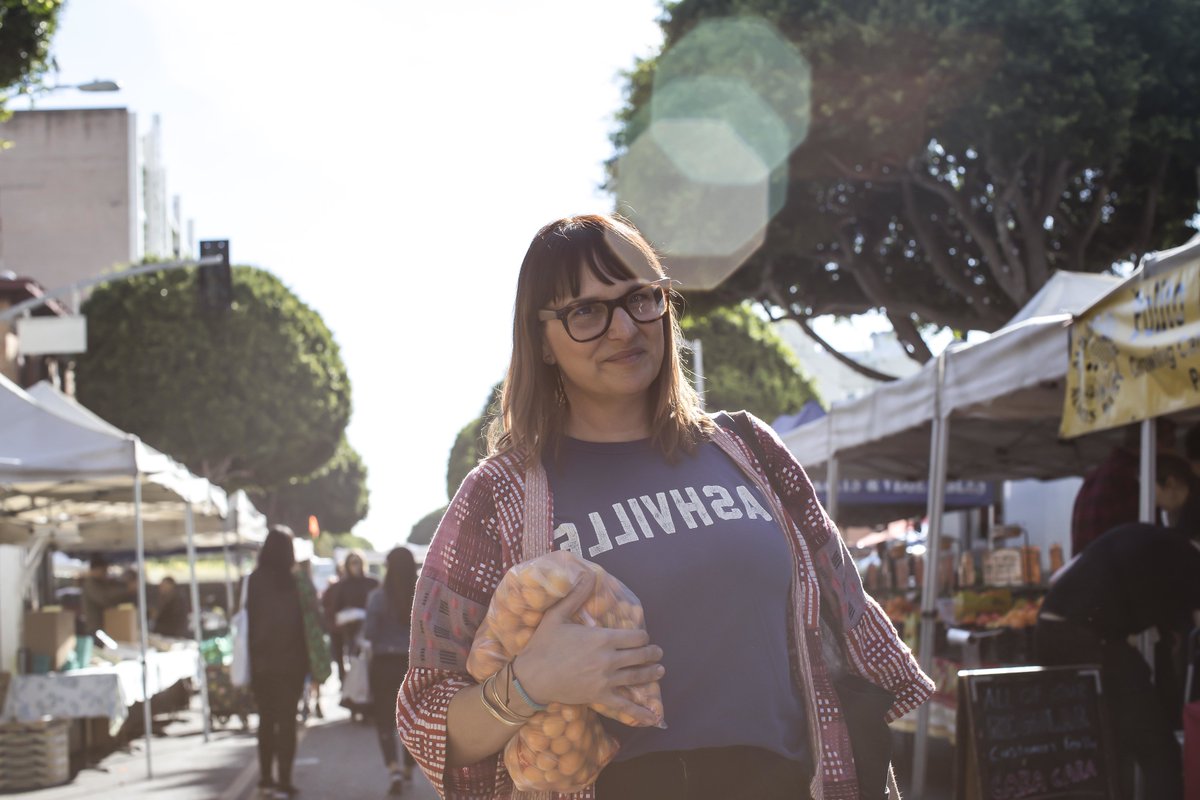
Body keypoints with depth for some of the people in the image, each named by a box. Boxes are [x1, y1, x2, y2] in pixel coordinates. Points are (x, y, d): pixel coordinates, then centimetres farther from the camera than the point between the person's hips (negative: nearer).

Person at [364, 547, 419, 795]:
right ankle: (409, 768, 30)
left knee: (385, 719, 3)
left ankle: (394, 768, -16)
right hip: (415, 662, 3)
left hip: (384, 663, -2)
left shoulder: (378, 597, -12)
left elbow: (369, 633, -11)